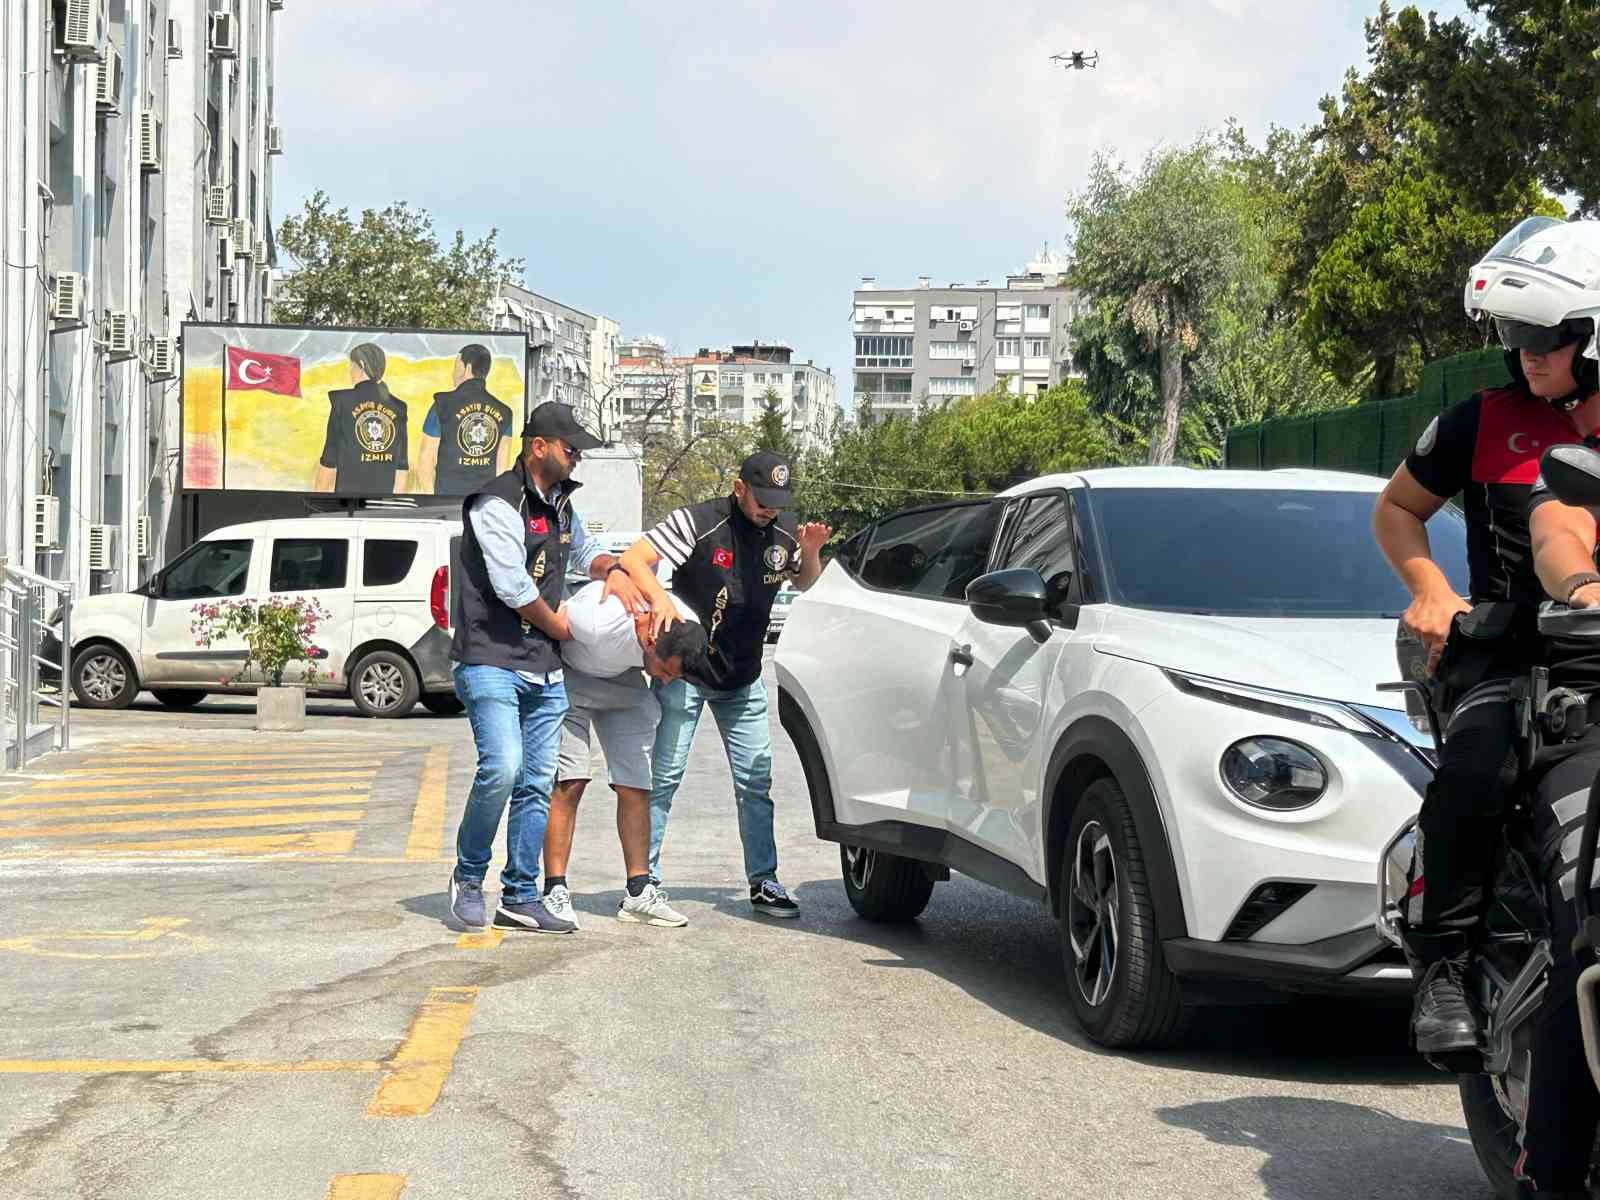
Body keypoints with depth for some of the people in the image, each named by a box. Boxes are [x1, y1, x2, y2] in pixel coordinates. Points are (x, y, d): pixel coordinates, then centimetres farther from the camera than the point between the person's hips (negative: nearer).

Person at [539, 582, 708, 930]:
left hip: (623, 678, 5)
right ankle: (555, 891, -9)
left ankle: (638, 892, 5)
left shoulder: (687, 630, -22)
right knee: (569, 780, -14)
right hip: (572, 674, -5)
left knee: (635, 784, -1)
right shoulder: (599, 622, -40)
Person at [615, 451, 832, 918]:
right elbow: (632, 559, -20)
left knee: (756, 782, 5)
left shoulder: (784, 530, -1)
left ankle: (764, 883, 12)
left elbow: (806, 585, 16)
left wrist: (810, 553, -6)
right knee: (663, 777, -3)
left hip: (743, 680, 5)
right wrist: (659, 598, -38)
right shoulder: (700, 522, -18)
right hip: (683, 673, -5)